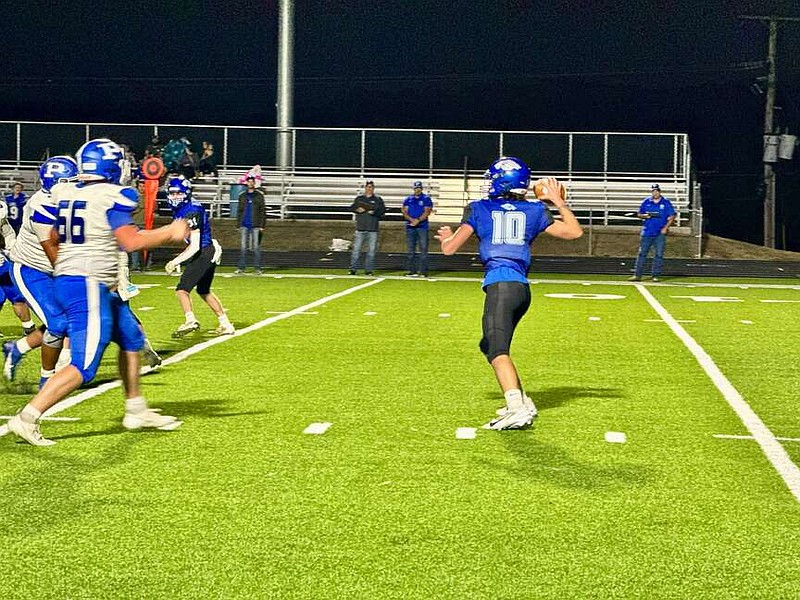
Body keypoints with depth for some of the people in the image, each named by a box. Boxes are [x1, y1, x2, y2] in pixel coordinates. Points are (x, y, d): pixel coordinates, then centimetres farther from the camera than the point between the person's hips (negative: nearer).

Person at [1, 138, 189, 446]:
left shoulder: (65, 193, 10)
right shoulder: (112, 196, -13)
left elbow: (54, 237, 21)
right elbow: (131, 241, -20)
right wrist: (171, 233, -6)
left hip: (65, 280, 9)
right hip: (89, 286, -9)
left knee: (131, 339, 22)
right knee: (84, 366, -7)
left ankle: (136, 411, 30)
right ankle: (27, 418, -9)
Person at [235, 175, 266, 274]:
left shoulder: (259, 196, 6)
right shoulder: (242, 196, 13)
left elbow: (263, 211, 3)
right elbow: (240, 211, 15)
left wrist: (262, 225, -5)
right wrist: (239, 225, 8)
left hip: (255, 225, -2)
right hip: (244, 225, 2)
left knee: (256, 247, -3)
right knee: (243, 247, 1)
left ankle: (257, 268, 1)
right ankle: (241, 267, 4)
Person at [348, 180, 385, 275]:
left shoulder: (378, 199, 8)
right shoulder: (359, 198, 12)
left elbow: (383, 211, 2)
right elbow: (351, 208, 14)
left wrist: (374, 212, -15)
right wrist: (357, 210, -6)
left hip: (372, 229, 0)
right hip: (360, 228, 0)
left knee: (371, 250, 0)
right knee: (356, 249, -2)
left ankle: (369, 269, 7)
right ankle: (353, 269, 2)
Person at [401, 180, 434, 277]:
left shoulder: (426, 199, 4)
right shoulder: (408, 199, 13)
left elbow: (427, 212, -6)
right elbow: (404, 212, 5)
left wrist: (418, 220, -18)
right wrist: (412, 220, -12)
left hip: (422, 227, -3)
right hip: (410, 227, 3)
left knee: (423, 249, -6)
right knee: (411, 250, 4)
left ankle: (423, 271, -6)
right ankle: (412, 270, 9)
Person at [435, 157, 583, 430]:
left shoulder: (478, 209, 9)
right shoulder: (534, 211, 17)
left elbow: (449, 248, 9)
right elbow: (574, 232, 24)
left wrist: (446, 237, 32)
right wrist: (559, 202, 35)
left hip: (500, 286, -6)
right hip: (523, 289, 6)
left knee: (498, 350, -17)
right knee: (490, 345, 22)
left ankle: (517, 407, -37)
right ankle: (523, 402, 19)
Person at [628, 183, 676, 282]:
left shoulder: (666, 203, 1)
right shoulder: (646, 202, 8)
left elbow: (672, 216, 1)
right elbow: (639, 214, 13)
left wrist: (666, 228, -10)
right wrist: (644, 216, -9)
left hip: (660, 233, -1)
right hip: (647, 232, 1)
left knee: (659, 255, 0)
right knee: (642, 253, -1)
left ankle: (656, 275, 6)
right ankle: (637, 275, 0)